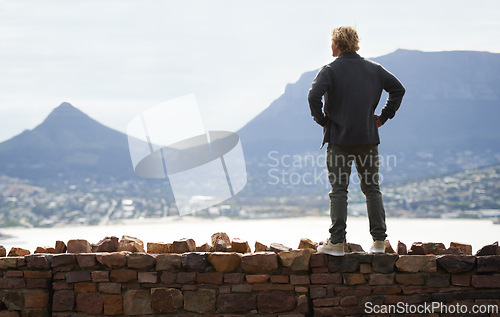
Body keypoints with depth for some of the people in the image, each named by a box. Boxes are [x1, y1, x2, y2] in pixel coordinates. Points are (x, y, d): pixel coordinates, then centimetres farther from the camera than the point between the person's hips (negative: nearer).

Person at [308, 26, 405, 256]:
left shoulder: (330, 70, -7)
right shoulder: (373, 69, 7)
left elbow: (313, 96, -21)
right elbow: (398, 89, 10)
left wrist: (321, 120, -6)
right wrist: (384, 117, 12)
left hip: (339, 136, -3)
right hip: (368, 138, 4)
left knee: (338, 190, 1)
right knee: (372, 188, 10)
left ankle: (337, 242, -1)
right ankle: (379, 240, 8)